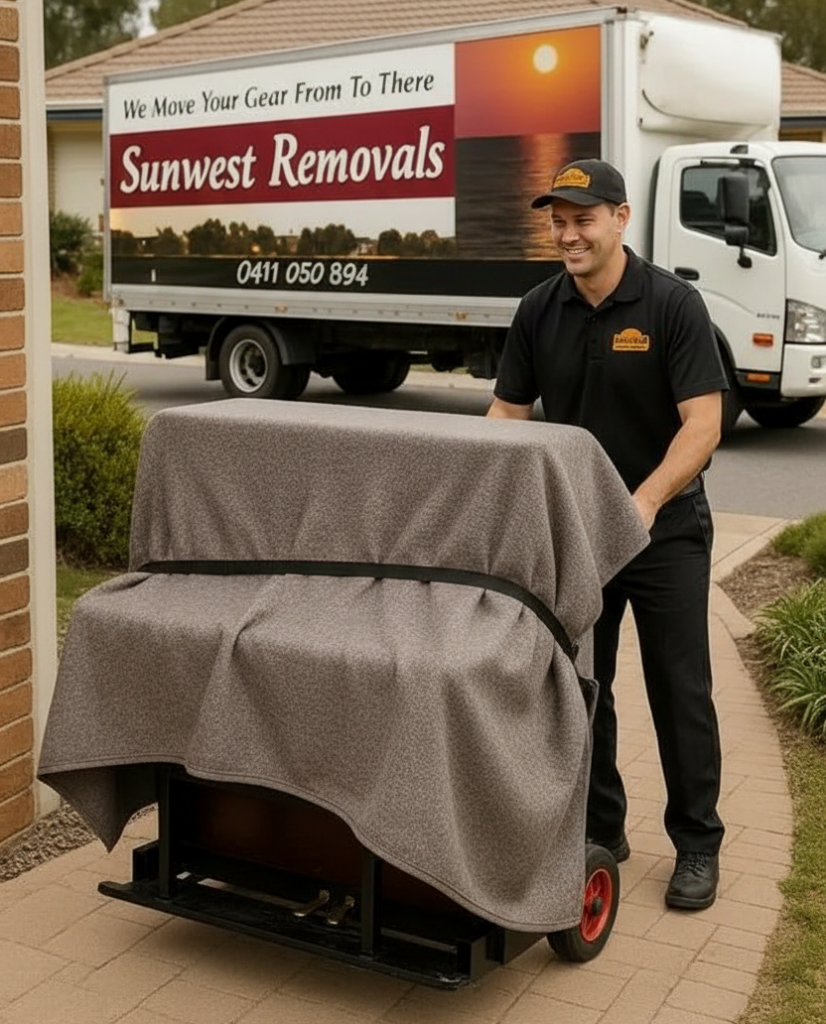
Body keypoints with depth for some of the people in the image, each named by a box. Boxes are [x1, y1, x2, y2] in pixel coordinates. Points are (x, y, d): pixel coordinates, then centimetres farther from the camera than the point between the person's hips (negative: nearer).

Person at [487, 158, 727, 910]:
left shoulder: (672, 304, -14)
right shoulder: (539, 311, 0)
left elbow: (702, 422, -19)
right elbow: (509, 413, 4)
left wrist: (646, 500, -31)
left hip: (665, 532, -4)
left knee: (679, 691, 3)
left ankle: (698, 844, 18)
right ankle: (596, 830, 25)